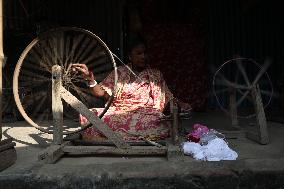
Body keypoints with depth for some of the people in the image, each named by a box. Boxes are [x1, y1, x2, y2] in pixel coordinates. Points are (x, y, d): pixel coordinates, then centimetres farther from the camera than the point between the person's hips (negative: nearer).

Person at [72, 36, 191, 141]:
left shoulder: (156, 75, 18)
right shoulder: (119, 72, 14)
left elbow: (168, 98, 15)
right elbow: (101, 92, 6)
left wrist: (181, 104, -4)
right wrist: (90, 78, -12)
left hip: (145, 113, 0)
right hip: (118, 112, 0)